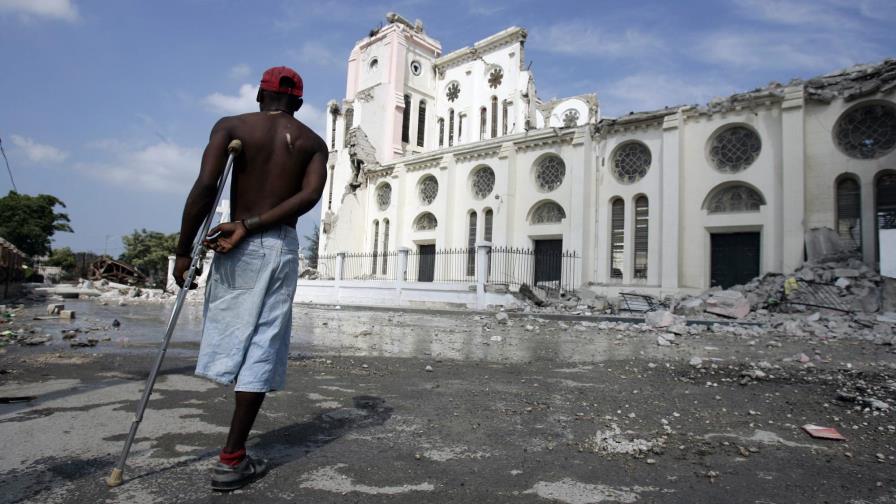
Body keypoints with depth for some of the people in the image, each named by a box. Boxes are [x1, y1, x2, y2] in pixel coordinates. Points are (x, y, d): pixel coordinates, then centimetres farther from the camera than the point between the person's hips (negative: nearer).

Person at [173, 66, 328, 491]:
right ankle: (231, 459, 6)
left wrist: (183, 251, -6)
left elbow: (205, 186, -11)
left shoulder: (230, 127, 5)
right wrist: (248, 226, -10)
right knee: (263, 348, 2)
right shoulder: (313, 142, 9)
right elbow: (309, 196, -9)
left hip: (242, 248, 0)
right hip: (283, 247, 1)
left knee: (232, 334, 13)